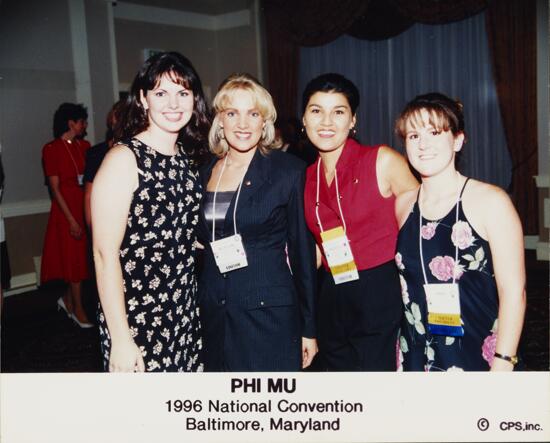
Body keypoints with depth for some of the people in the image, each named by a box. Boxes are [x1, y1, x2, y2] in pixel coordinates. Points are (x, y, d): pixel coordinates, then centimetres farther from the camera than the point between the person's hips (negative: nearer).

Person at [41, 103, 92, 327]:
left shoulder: (84, 146, 8)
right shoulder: (52, 149, -7)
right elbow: (55, 188, -10)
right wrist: (71, 219, -14)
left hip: (86, 207, 5)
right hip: (67, 210, -5)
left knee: (80, 257, 10)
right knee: (74, 259, 2)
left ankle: (67, 299, 29)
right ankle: (78, 309, 14)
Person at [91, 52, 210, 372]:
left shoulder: (187, 157, 7)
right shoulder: (124, 159, -13)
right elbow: (105, 254, -17)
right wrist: (120, 338, -18)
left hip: (185, 315, 7)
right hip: (137, 321, -6)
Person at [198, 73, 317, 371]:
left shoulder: (288, 170, -6)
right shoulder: (205, 172, 6)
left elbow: (302, 251, -4)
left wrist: (308, 328, -2)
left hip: (269, 315, -4)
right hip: (214, 316, 4)